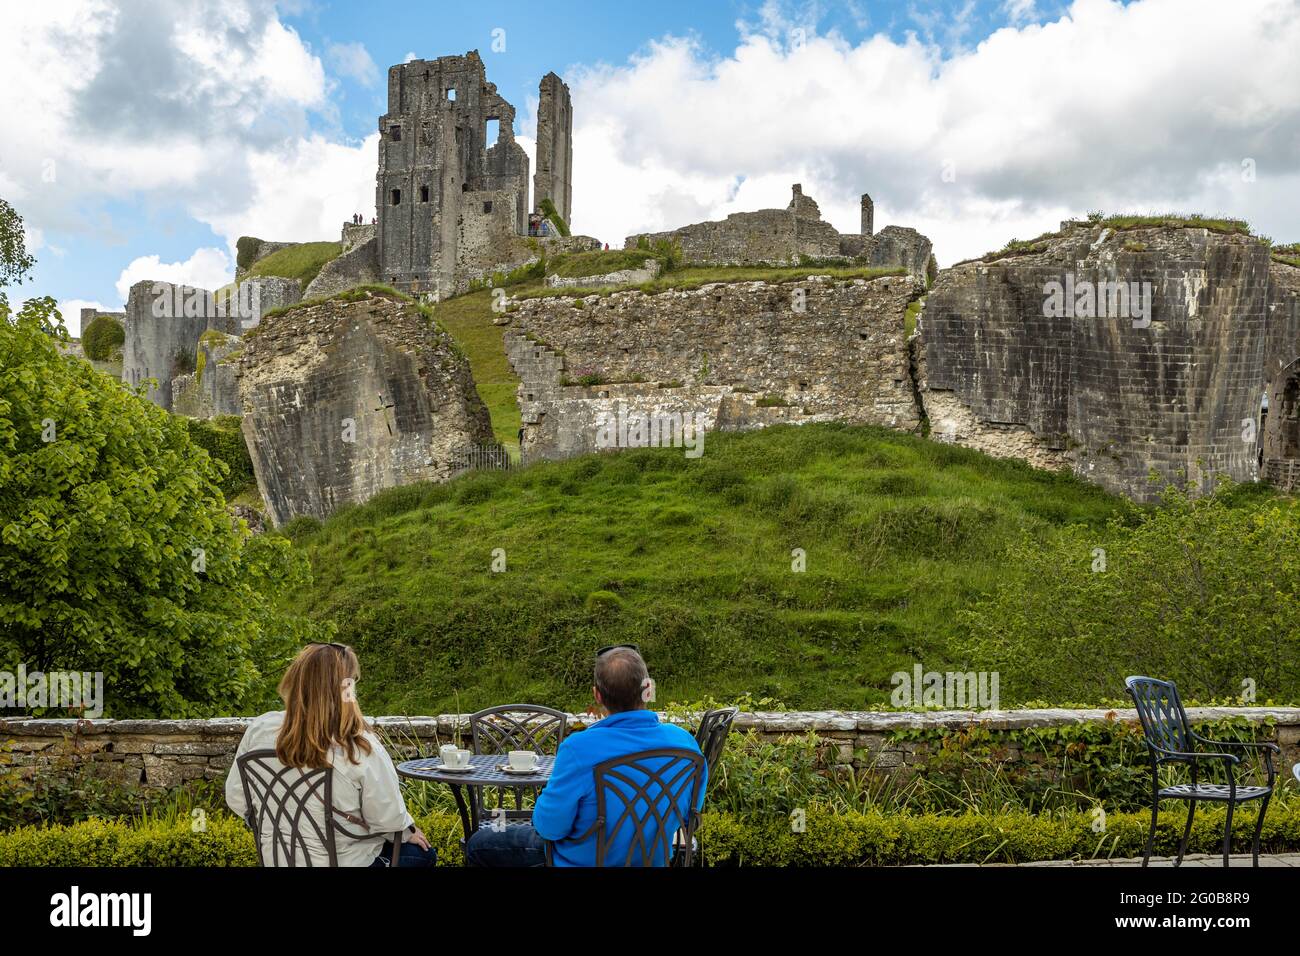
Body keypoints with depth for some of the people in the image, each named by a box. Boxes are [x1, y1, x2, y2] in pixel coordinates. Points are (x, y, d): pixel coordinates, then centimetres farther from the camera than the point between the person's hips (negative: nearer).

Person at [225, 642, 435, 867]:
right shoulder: (359, 746, -25)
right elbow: (388, 818, -16)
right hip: (344, 862, -5)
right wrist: (408, 831, 7)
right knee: (423, 854, 21)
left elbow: (236, 799, -1)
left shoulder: (259, 729, -13)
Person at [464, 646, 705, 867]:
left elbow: (550, 827, -22)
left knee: (477, 845, 18)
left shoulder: (579, 749, -32)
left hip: (584, 860, -5)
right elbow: (689, 813, -2)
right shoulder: (684, 742, -18)